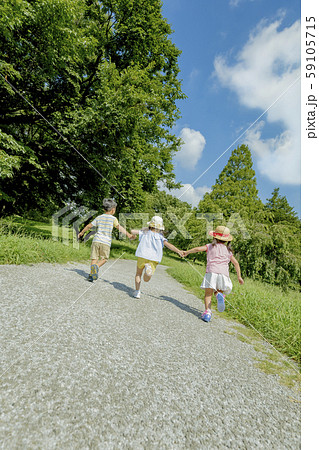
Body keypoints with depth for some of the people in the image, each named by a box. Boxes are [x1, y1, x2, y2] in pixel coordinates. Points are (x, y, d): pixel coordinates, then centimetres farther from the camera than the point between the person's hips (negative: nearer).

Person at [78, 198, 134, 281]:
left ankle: (91, 274, 5)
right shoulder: (113, 218, -1)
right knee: (104, 259, 13)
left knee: (94, 258, 11)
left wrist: (81, 233, 31)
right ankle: (96, 266, -13)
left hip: (96, 240, 3)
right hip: (106, 242, -3)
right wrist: (128, 235, -25)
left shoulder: (99, 217, 11)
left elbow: (89, 226, 16)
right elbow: (119, 227, -16)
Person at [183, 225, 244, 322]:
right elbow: (236, 263, 17)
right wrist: (239, 276, 22)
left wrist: (187, 252, 16)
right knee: (219, 291, 19)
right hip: (224, 273, 3)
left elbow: (198, 249, 3)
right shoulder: (228, 250, 21)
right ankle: (220, 295, -16)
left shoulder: (211, 246, 12)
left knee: (208, 293, 1)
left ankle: (207, 311, -18)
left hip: (211, 272, -2)